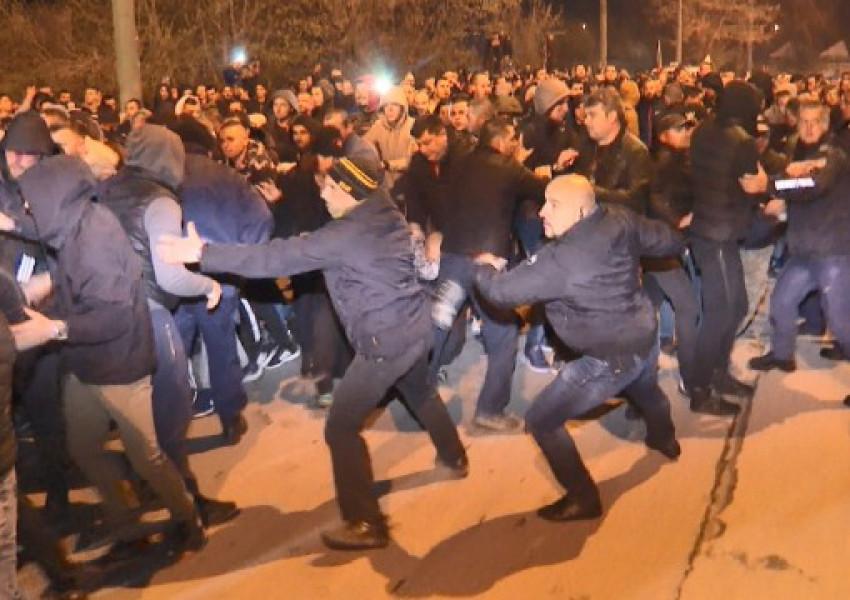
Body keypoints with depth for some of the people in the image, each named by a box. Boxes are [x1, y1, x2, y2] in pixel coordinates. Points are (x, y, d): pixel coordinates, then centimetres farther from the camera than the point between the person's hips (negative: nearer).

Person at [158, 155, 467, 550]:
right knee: (419, 392, 35)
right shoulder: (387, 215, 4)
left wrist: (204, 253, -26)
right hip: (416, 324, 9)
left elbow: (278, 258, -26)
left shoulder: (345, 234, -21)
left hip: (386, 340, -9)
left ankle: (366, 524, 3)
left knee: (341, 427, -1)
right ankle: (454, 458, 58)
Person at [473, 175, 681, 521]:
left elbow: (501, 291, -25)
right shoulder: (620, 220, -9)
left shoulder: (561, 260, -29)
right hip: (646, 334, 9)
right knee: (646, 390, 40)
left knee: (541, 421, 3)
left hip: (611, 358, -8)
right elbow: (670, 243, 4)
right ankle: (665, 440, 70)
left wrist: (484, 267, -3)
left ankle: (584, 499, 15)